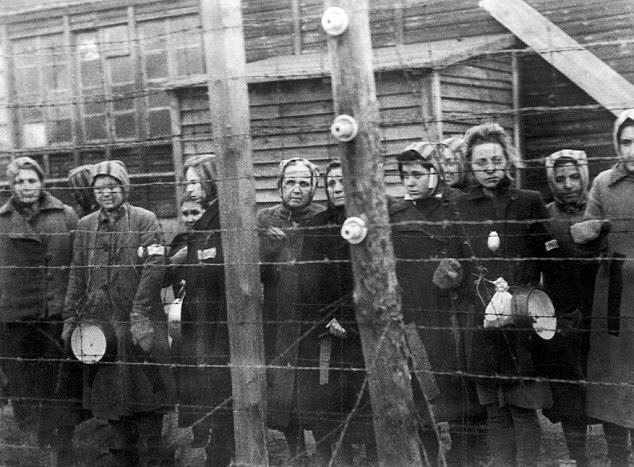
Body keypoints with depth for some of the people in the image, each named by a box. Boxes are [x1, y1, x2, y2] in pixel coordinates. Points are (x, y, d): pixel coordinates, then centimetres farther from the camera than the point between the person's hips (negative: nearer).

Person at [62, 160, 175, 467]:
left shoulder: (144, 220, -3)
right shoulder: (85, 226, 11)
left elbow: (154, 268, -10)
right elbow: (77, 276, 13)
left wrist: (139, 314, -17)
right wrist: (71, 318, 8)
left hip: (139, 324, -4)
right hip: (99, 321, 4)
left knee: (144, 394, -1)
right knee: (110, 393, 10)